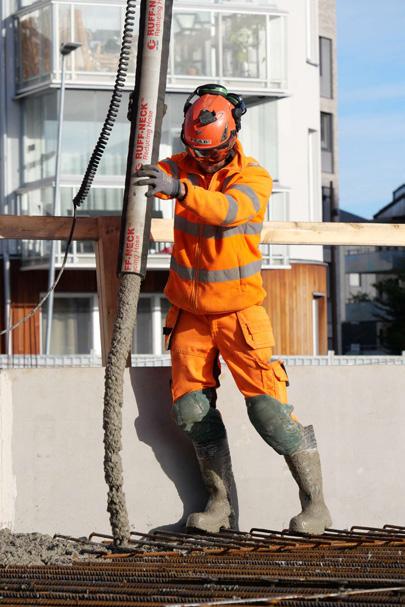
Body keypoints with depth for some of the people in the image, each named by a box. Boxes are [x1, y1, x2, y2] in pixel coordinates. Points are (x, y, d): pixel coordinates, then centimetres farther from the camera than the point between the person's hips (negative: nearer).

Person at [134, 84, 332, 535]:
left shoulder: (253, 177, -11)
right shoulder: (181, 167, 2)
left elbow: (229, 209, -33)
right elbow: (146, 176, -16)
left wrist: (178, 189, -50)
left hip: (238, 310, -4)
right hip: (188, 311, 4)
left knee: (266, 404, -10)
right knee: (192, 409, -2)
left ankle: (315, 503, -2)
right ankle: (219, 503, 9)